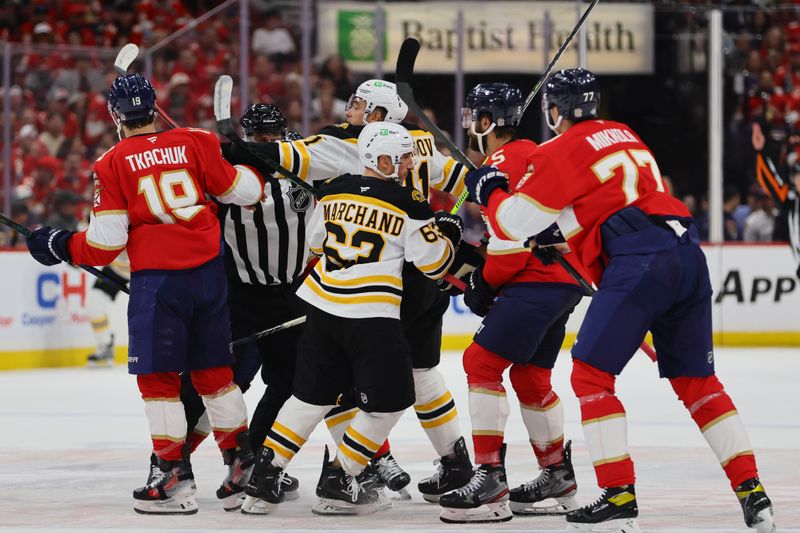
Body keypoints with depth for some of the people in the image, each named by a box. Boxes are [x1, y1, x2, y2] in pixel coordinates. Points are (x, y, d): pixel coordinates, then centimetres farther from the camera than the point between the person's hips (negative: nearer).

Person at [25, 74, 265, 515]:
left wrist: (58, 246, 10)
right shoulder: (196, 142, 3)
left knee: (158, 376, 3)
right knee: (213, 370, 15)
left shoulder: (112, 164, -4)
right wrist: (252, 170, 30)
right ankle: (244, 462, 17)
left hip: (156, 277, -4)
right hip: (209, 270, 4)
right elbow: (241, 191, 8)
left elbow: (106, 243, -6)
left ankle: (176, 478, -2)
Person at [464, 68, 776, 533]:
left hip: (639, 262, -7)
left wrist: (490, 192, 21)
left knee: (591, 373, 0)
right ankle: (752, 492, 10)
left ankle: (619, 495, -9)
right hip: (688, 253, 8)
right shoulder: (624, 135, 24)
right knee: (697, 380, 15)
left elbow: (515, 223, 2)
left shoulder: (562, 150, 2)